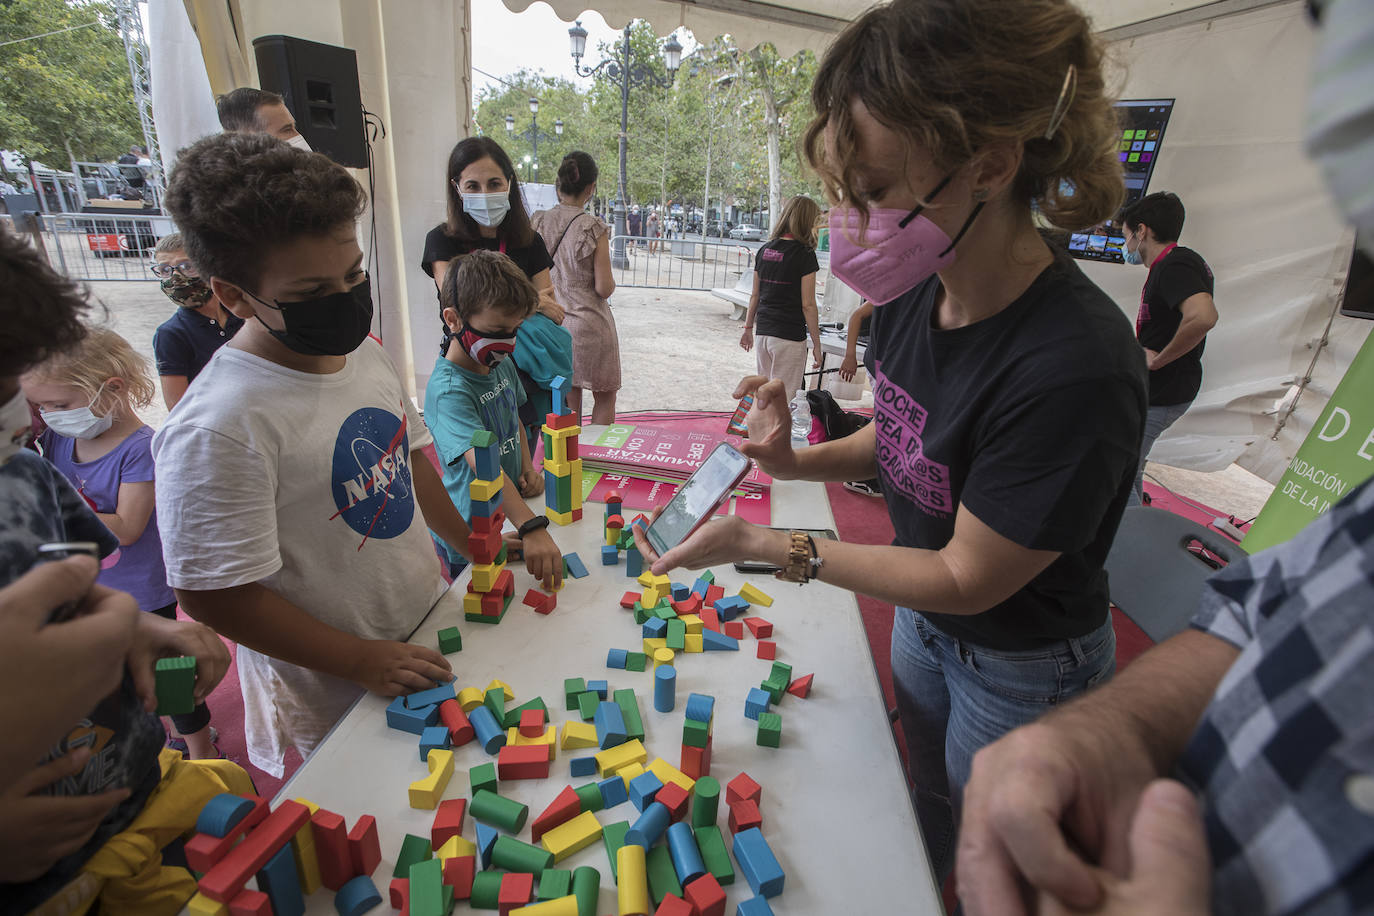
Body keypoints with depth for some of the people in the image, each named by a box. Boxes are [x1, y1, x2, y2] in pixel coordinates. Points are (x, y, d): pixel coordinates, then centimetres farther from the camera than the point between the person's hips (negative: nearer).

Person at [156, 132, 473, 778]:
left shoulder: (363, 351, -4)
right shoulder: (216, 430, -29)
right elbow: (211, 594, -23)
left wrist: (475, 547, 6)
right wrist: (360, 660, -19)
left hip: (428, 629, 7)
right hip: (334, 696, -6)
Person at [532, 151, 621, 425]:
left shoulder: (538, 222, -2)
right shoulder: (593, 228, -16)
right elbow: (604, 288, -15)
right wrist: (609, 280, 7)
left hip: (552, 321, 5)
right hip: (589, 325, -5)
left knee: (567, 398, 16)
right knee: (605, 397, 14)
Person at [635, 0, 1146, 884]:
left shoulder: (1076, 366, -38)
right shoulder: (916, 291, -15)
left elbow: (966, 579, -27)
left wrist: (767, 545, -26)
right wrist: (801, 460, -16)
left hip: (1022, 668, -6)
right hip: (922, 620, 7)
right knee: (929, 797, 34)